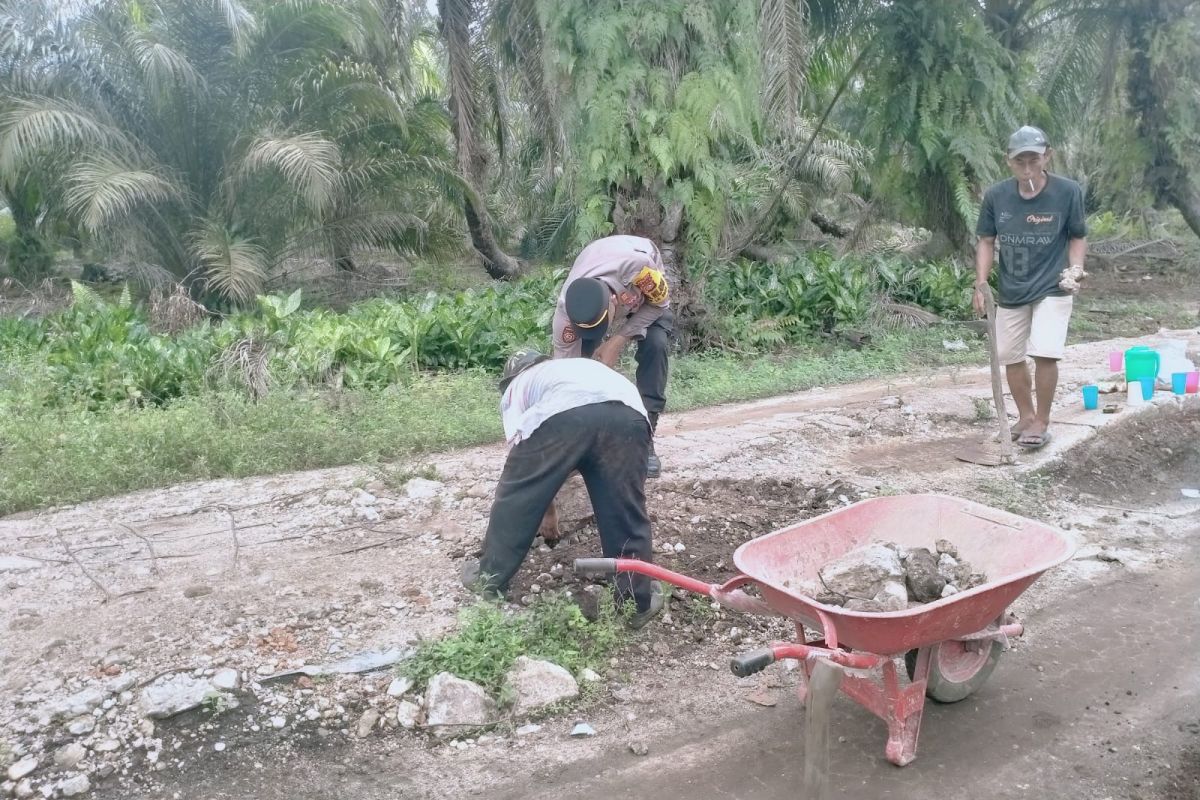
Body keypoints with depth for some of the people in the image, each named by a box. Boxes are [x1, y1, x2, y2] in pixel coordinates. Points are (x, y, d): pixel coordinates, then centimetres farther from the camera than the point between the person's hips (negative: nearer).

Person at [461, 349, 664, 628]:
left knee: (518, 497, 17)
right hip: (629, 414, 3)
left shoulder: (517, 385, 36)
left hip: (562, 413, -3)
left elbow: (520, 448, 23)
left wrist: (547, 511, 33)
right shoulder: (583, 366, 49)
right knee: (626, 510, 16)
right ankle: (638, 602, 26)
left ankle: (490, 579, 34)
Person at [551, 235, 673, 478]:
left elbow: (660, 302, -24)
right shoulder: (566, 310, -38)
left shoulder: (637, 266, -46)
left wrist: (619, 340, -30)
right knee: (579, 354, -18)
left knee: (654, 346, -22)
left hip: (645, 287, -1)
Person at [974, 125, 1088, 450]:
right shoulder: (995, 196, -8)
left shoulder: (1068, 192, -13)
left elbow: (1078, 237, 0)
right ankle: (1026, 417, 30)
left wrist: (1075, 271, -15)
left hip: (1053, 289, -3)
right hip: (1011, 292, 3)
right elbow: (986, 241, 2)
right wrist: (981, 283, -7)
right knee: (1011, 357, 10)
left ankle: (1042, 422, 1)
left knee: (1045, 354, -17)